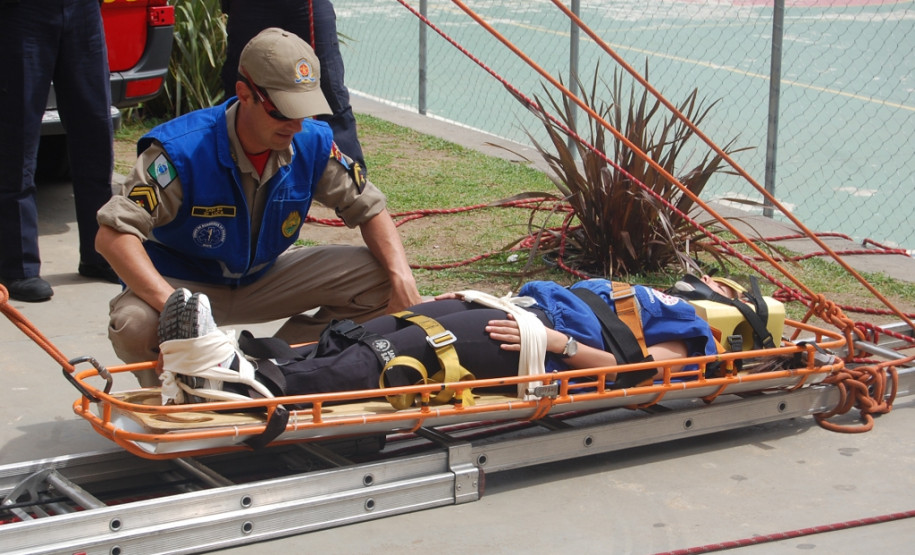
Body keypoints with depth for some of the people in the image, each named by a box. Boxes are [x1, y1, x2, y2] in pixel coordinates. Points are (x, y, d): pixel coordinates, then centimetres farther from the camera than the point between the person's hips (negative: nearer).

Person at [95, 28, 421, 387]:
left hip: (265, 279, 4)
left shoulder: (313, 144, -15)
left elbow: (370, 210, -3)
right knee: (134, 325, -38)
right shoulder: (182, 152, -28)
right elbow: (113, 235, -34)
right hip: (184, 285, -4)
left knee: (377, 277, -13)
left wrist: (402, 279, -22)